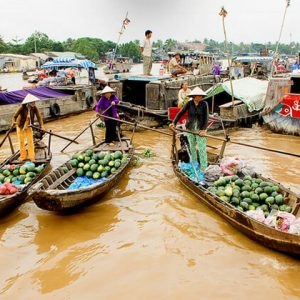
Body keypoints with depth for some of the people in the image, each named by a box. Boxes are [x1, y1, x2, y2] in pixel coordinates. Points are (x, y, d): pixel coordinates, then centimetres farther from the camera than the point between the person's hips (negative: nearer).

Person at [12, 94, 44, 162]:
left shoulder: (34, 108, -19)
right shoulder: (22, 108, -26)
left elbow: (39, 117, -19)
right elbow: (15, 116, -19)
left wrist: (41, 126, -29)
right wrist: (14, 122, -36)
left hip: (28, 126, 2)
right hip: (20, 126, -2)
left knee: (30, 141, -2)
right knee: (21, 142, 7)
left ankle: (31, 157, 5)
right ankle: (23, 156, 20)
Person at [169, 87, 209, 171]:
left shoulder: (204, 104, -8)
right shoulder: (189, 103, -6)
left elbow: (206, 117, -10)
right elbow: (180, 113, -9)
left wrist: (204, 129, -20)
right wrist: (174, 123, -20)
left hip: (200, 129, -2)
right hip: (190, 128, 2)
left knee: (202, 148, -4)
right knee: (192, 147, 14)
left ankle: (204, 168, 2)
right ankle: (193, 165, 30)